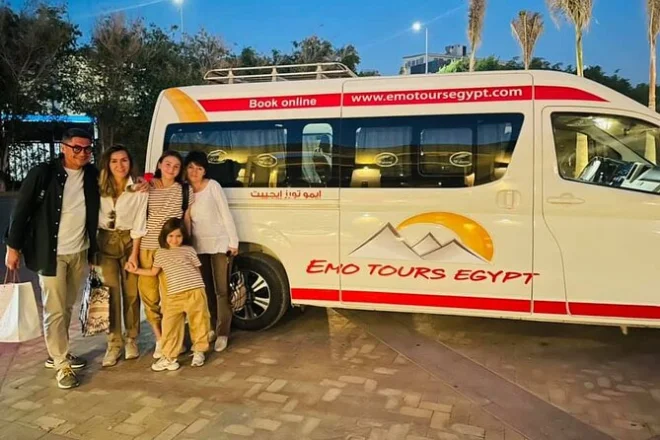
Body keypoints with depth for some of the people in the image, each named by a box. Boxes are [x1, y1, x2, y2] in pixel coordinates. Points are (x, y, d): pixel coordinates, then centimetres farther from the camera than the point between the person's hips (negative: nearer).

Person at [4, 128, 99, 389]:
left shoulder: (92, 175, 1)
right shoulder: (43, 173, -10)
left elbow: (95, 210, 13)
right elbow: (21, 210, -6)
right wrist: (13, 246, -6)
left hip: (80, 252, 4)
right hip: (51, 252, -4)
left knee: (68, 307, 13)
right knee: (54, 310, 0)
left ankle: (56, 353, 29)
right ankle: (62, 365, 10)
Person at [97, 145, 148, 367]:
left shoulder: (139, 189, -9)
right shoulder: (99, 188, -3)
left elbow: (139, 223, -8)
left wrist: (134, 254, -10)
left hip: (130, 241, -1)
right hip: (105, 242, 1)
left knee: (131, 292, 5)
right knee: (111, 293, -1)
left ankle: (131, 339, 21)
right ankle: (114, 343, 9)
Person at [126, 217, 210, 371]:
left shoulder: (189, 250, 5)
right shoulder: (160, 253, 13)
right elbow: (153, 272, 25)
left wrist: (195, 284, 6)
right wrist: (136, 270, 22)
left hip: (195, 292, -3)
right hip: (174, 295, 3)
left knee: (198, 323, 7)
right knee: (169, 326, 3)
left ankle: (199, 351, 24)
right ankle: (168, 357, 15)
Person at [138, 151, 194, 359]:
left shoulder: (185, 191, 5)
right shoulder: (147, 189, 3)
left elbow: (187, 221, 8)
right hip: (147, 248, 1)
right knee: (149, 295, 8)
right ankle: (159, 338, 25)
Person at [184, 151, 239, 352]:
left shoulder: (213, 186, -9)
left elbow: (225, 214, -8)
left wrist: (233, 241, -9)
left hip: (220, 243, -4)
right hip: (199, 247, 4)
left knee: (221, 290, 0)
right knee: (206, 290, 12)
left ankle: (222, 333, 8)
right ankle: (211, 328, 25)